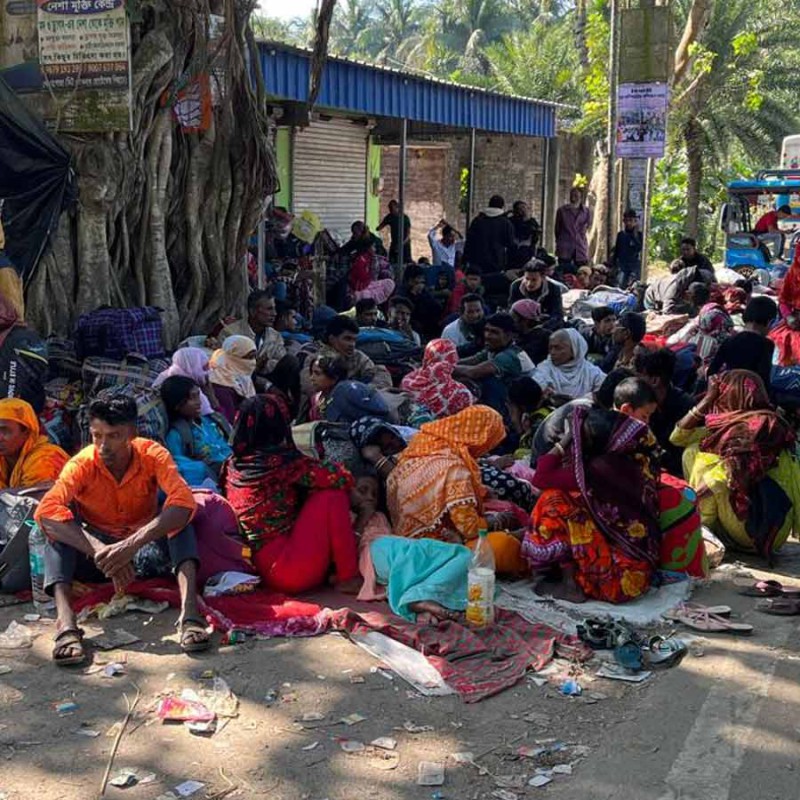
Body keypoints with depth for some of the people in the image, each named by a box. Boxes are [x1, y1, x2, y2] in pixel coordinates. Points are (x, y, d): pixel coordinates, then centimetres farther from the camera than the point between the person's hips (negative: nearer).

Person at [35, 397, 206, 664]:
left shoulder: (153, 455, -18)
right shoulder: (81, 464, -19)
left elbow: (184, 502, -34)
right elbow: (46, 511, -35)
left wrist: (132, 544, -47)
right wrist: (100, 551, -49)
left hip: (145, 550, 0)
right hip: (98, 552, 0)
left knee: (178, 516, -27)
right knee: (57, 526, -27)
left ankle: (190, 611, -45)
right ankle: (65, 620, -46)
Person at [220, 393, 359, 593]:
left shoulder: (232, 465, 5)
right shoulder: (282, 461, -15)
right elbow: (341, 478, -12)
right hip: (293, 570, -8)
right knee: (331, 496, -3)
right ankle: (347, 577, 0)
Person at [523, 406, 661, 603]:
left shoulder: (602, 467, -22)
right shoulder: (636, 458, 3)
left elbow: (541, 478, -15)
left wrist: (568, 438, -8)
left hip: (620, 573, -9)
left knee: (555, 500, -10)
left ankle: (571, 584, -4)